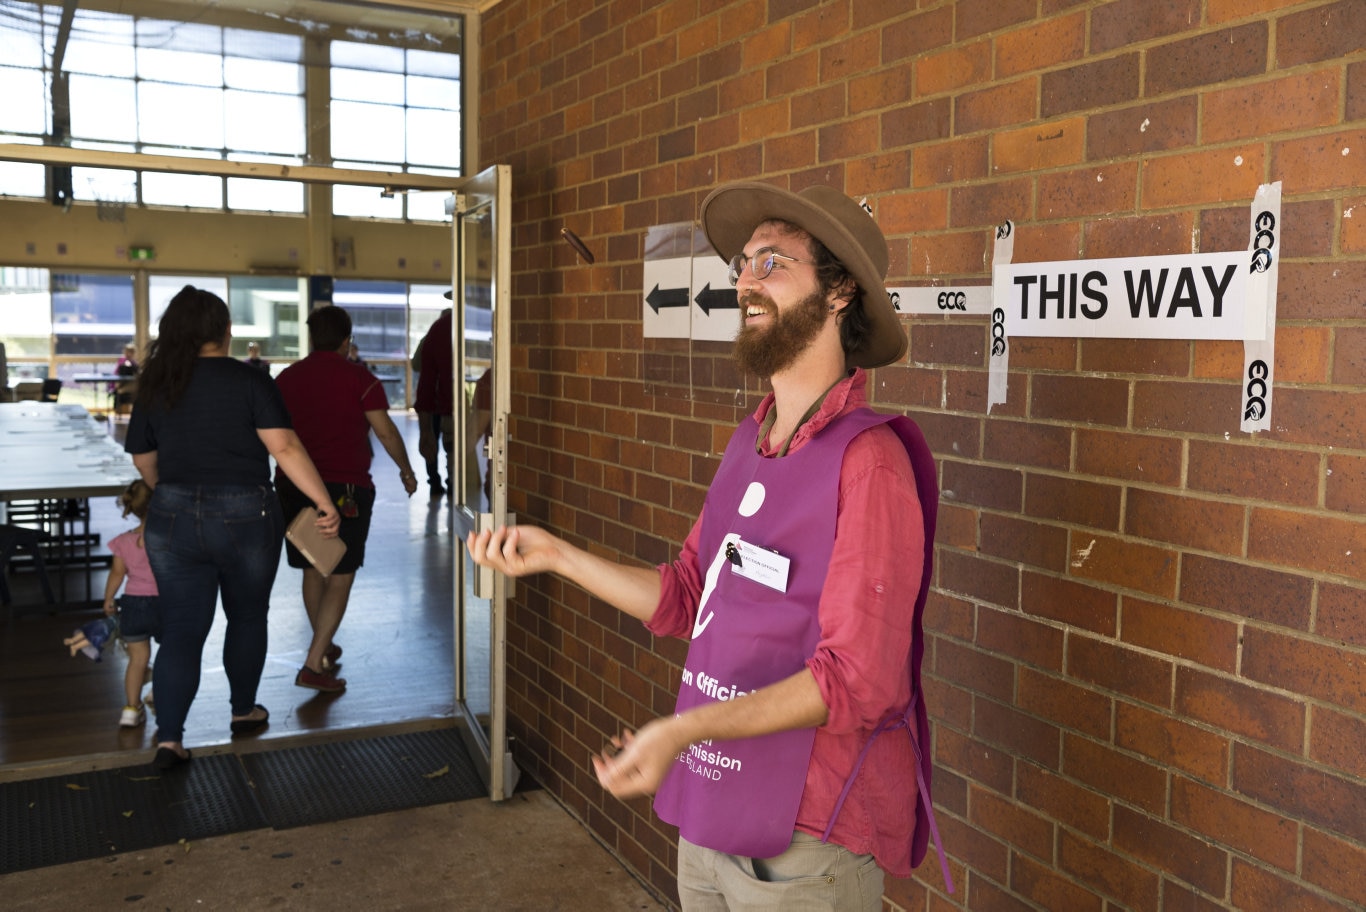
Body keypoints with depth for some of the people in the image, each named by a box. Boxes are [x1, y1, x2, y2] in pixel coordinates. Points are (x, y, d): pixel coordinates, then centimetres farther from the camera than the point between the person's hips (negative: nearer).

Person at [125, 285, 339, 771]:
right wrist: (324, 502, -16)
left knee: (181, 629, 7)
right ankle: (244, 711, 31)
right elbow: (285, 448, -17)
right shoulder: (249, 380, -8)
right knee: (247, 616, 18)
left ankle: (169, 737, 0)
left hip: (172, 518, 3)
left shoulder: (154, 386, 4)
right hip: (244, 516, -2)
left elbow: (144, 462, 15)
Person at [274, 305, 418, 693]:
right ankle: (313, 665, -7)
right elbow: (385, 431, -6)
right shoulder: (359, 378, -5)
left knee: (313, 571, 18)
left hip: (294, 486, 5)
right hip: (344, 488, -5)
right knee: (341, 577, 0)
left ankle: (324, 648, 32)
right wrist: (406, 470, 9)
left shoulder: (286, 378, 9)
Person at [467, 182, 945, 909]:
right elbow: (686, 598, 11)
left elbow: (857, 678, -23)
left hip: (804, 844, -7)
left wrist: (683, 730, -28)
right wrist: (555, 555, 7)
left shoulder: (867, 459, -21)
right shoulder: (749, 443, 5)